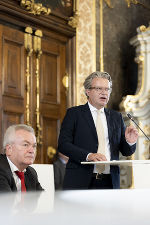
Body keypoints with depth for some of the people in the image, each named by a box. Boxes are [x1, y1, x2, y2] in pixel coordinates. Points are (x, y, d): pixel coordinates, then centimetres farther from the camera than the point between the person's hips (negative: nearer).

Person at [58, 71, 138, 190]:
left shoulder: (116, 117, 16)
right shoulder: (74, 113, 4)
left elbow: (126, 152, 16)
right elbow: (63, 144, -6)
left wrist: (130, 142, -8)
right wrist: (88, 155, -19)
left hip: (109, 183, 4)